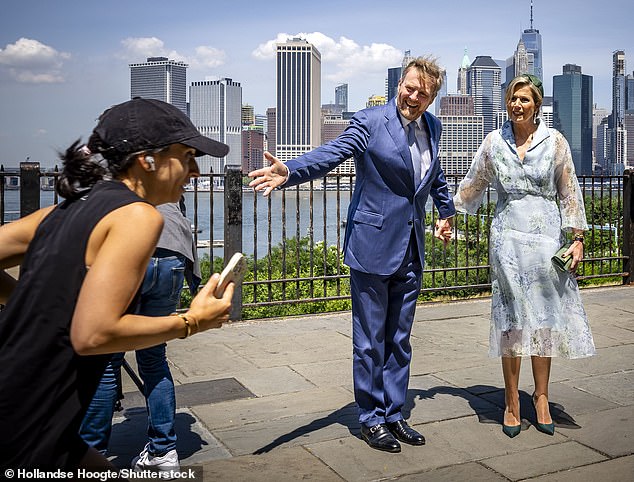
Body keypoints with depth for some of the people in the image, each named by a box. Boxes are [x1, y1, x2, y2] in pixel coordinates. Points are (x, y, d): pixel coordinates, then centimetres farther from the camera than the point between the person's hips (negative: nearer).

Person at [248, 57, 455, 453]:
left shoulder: (432, 127, 10)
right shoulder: (370, 122, -10)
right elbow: (331, 155, -26)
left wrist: (446, 210, 39)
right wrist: (289, 172, -44)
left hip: (411, 249, 6)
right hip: (373, 245, -6)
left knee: (399, 339, 14)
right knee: (370, 340, 3)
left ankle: (394, 415, 27)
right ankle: (372, 420, 19)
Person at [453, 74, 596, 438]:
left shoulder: (555, 142, 3)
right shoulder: (494, 142, 6)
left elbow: (570, 193, 5)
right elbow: (473, 185, 17)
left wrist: (577, 238, 1)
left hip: (547, 237, 0)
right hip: (508, 237, 0)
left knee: (545, 317, 3)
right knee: (513, 319, 0)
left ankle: (542, 398, 16)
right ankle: (512, 402, 10)